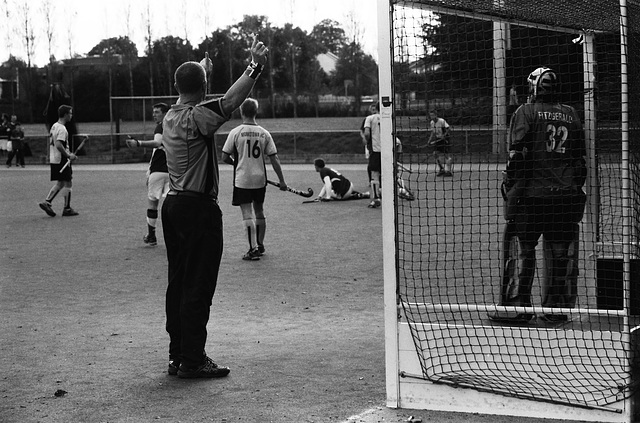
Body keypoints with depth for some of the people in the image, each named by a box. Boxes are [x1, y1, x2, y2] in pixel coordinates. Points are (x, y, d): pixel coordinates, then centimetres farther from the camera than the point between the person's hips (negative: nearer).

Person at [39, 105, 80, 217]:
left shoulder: (54, 126, 13)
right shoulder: (62, 129, -18)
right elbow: (58, 145, -28)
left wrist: (68, 153, 20)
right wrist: (68, 155, -20)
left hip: (54, 160, 9)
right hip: (62, 161, -9)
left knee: (60, 183, 16)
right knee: (67, 183, -1)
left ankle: (47, 202, 8)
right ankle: (67, 209, 4)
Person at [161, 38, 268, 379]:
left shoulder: (170, 117, 9)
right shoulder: (196, 117, -16)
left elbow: (186, 98, 30)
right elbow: (230, 101, -27)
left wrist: (201, 70, 44)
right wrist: (255, 67, -28)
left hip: (173, 204, 9)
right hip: (198, 207, -9)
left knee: (178, 284, 12)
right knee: (198, 286, -5)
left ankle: (177, 356, 18)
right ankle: (192, 360, -3)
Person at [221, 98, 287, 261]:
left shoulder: (236, 132, -9)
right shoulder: (264, 133, -1)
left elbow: (225, 157, -5)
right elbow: (274, 159, -1)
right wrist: (282, 181, 5)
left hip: (242, 179, -3)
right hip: (260, 179, 3)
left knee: (247, 214, -3)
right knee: (259, 212, 16)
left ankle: (253, 249, -9)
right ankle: (260, 245, 27)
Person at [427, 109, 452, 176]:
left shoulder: (442, 121, -17)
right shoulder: (431, 123, 5)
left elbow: (448, 129, -19)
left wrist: (444, 135, -30)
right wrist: (429, 140, 5)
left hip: (445, 138, -7)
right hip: (437, 139, 7)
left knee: (446, 154, -11)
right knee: (436, 153, -2)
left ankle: (448, 170, -7)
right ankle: (441, 169, 9)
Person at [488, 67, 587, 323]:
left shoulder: (526, 112, -2)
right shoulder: (571, 115, 12)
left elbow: (518, 153, -10)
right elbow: (581, 157, 14)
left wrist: (509, 185, -2)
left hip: (531, 195, -4)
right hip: (566, 196, 4)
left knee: (520, 250, 1)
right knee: (561, 253, 8)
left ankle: (516, 306, -1)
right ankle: (557, 309, 11)